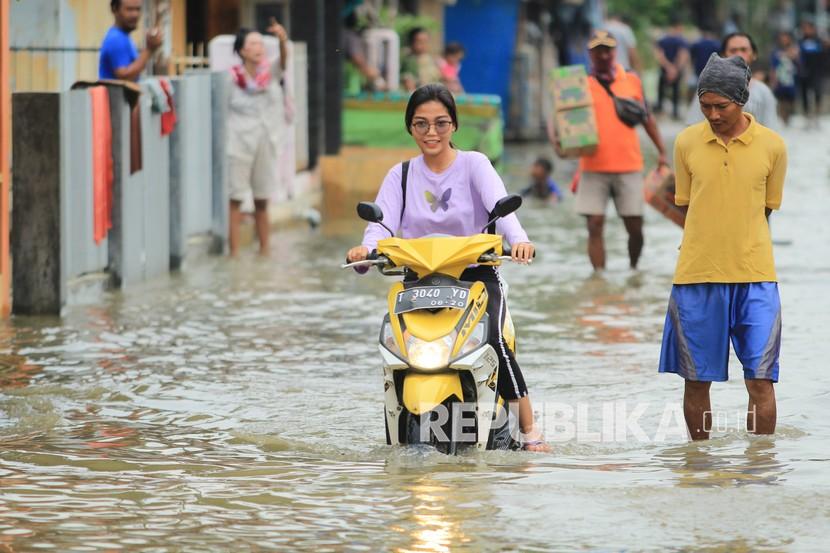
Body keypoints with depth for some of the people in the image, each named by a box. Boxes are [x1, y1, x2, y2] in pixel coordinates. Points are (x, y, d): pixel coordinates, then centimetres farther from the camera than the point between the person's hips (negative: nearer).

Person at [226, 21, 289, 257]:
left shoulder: (271, 73, -2)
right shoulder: (231, 79, -9)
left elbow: (284, 60, -23)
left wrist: (282, 40, -43)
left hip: (267, 146, 3)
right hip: (239, 146, -3)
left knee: (262, 202, 12)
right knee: (235, 200, -4)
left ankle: (264, 250, 20)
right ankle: (234, 253, -4)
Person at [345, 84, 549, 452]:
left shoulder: (474, 165, 4)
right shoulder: (401, 175, 12)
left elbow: (500, 205, -15)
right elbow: (383, 222, -4)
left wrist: (518, 239, -37)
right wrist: (367, 248, -29)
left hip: (476, 274, -2)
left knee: (494, 339, -29)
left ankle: (529, 430, -23)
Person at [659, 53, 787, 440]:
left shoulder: (771, 146, -1)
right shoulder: (686, 142, 2)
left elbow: (765, 209, 10)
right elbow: (685, 205, 11)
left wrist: (741, 248, 6)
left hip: (754, 277, -1)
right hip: (696, 277, 1)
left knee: (760, 379, -4)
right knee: (696, 379, 7)